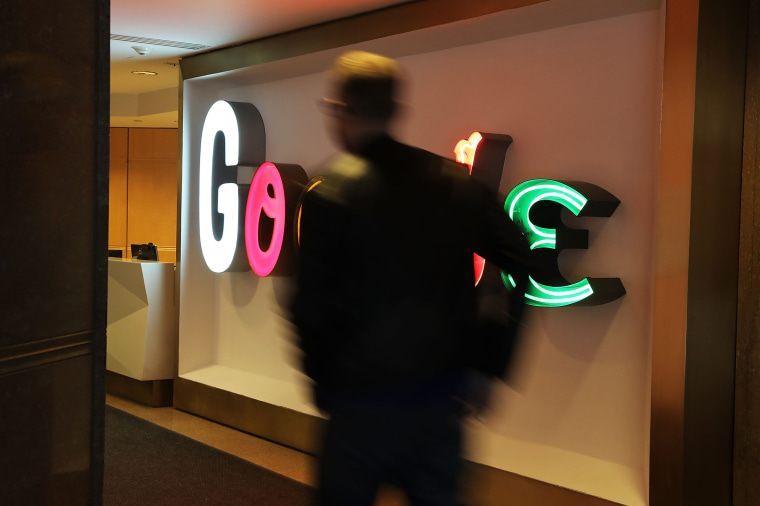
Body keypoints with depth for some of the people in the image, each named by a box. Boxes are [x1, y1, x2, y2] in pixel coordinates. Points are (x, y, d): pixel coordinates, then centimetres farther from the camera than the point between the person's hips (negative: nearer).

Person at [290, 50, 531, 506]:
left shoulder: (329, 195, -12)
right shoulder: (456, 181, 0)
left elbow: (311, 307, -11)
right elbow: (522, 263, -1)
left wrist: (323, 382, 4)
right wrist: (489, 357, 6)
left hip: (364, 400, -3)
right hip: (442, 397, 4)